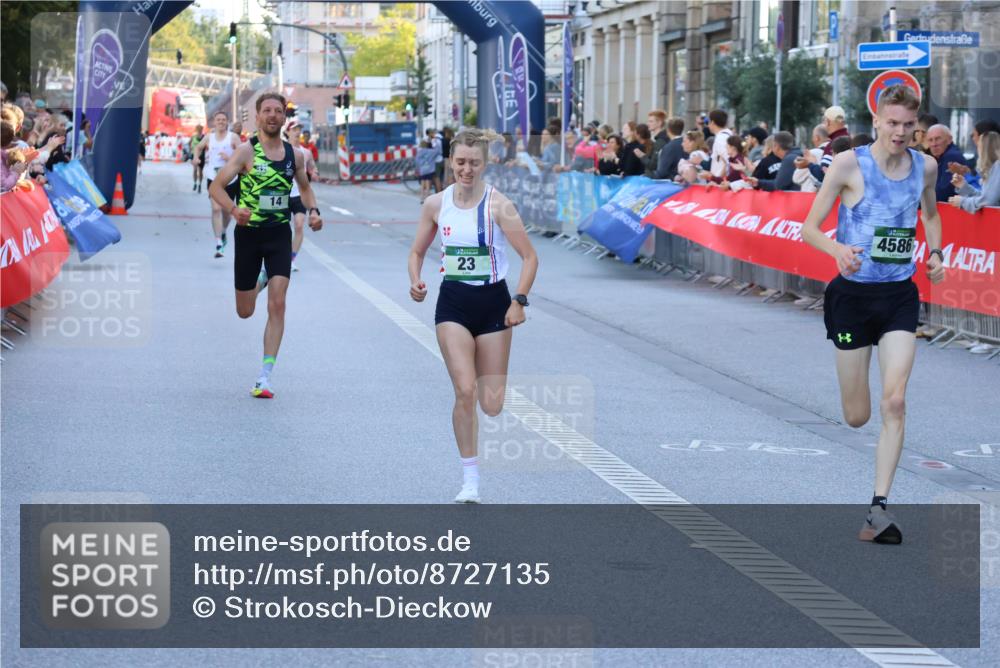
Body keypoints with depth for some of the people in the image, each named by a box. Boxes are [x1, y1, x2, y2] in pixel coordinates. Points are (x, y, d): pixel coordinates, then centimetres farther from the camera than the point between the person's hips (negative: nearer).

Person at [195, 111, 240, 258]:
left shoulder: (233, 137, -2)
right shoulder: (209, 138, 6)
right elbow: (198, 147, 25)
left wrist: (230, 158, -24)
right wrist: (196, 157, 7)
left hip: (230, 179, 0)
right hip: (214, 178, 0)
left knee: (226, 210, 13)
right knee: (216, 209, -14)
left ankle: (223, 233, 43)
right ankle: (219, 243, -19)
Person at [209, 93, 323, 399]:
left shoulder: (294, 154, 3)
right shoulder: (246, 151, -9)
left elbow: (305, 187, 21)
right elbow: (216, 187, -12)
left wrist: (313, 210, 2)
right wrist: (233, 209, -31)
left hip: (279, 234, 2)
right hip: (248, 233, -2)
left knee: (277, 305, -12)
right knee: (245, 311, 10)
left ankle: (265, 375, -9)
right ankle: (258, 284, 49)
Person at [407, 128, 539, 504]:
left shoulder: (497, 205, -9)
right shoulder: (436, 205, 1)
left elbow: (529, 256, -8)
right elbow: (417, 251, 13)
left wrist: (519, 301, -17)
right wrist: (416, 281, -6)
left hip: (493, 303, -1)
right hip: (453, 304, 1)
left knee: (492, 406, 0)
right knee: (465, 392, -16)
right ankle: (470, 480, -7)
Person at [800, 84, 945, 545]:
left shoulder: (926, 166, 4)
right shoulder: (849, 164, -9)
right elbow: (809, 228, -7)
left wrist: (935, 254, 6)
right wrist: (837, 249, -28)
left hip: (900, 296, 2)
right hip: (853, 294, -2)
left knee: (894, 403, -14)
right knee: (856, 416, 5)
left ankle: (879, 507, -12)